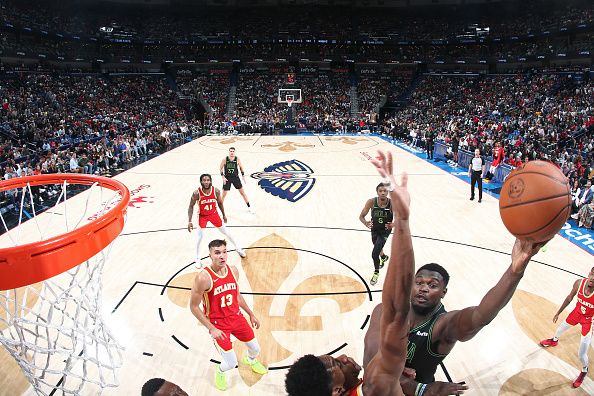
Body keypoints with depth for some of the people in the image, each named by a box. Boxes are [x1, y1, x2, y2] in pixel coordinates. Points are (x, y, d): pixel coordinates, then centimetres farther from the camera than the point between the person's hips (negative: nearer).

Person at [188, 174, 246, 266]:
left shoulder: (216, 191, -20)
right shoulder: (196, 193, -25)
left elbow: (220, 203, 0)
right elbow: (191, 207, -12)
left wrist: (224, 215, 8)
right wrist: (189, 221, -17)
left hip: (214, 214, 2)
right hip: (202, 216, -2)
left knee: (226, 232, 13)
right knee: (200, 237, -4)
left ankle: (238, 249, 32)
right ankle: (197, 259, 16)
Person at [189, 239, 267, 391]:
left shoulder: (233, 270, -8)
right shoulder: (203, 278, -26)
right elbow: (193, 307, -15)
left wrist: (251, 314, 14)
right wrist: (211, 329, -18)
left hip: (236, 317, 5)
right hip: (217, 323, -5)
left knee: (255, 349, 16)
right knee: (231, 363, -5)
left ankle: (251, 360, 54)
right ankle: (220, 372, 33)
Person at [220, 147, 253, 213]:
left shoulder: (237, 159, -7)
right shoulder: (225, 159, -9)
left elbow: (241, 167, 6)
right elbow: (221, 168, 0)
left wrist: (243, 176, 2)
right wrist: (223, 177, -9)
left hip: (235, 177, 1)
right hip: (227, 178, -1)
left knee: (242, 192, 4)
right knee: (224, 194, 2)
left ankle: (249, 207, 13)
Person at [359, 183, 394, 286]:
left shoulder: (392, 204, -25)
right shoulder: (371, 202, -21)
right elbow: (361, 216, -14)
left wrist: (392, 225, -36)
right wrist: (366, 223, -35)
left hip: (385, 231, -3)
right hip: (374, 229, 3)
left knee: (374, 254, -14)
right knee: (378, 248, 28)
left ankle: (376, 273, 15)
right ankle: (383, 257, 65)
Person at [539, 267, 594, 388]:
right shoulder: (579, 283, -24)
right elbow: (569, 297, -4)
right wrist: (558, 312, 5)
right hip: (577, 312, 4)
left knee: (581, 354, 1)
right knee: (561, 328, 30)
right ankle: (554, 340, 64)